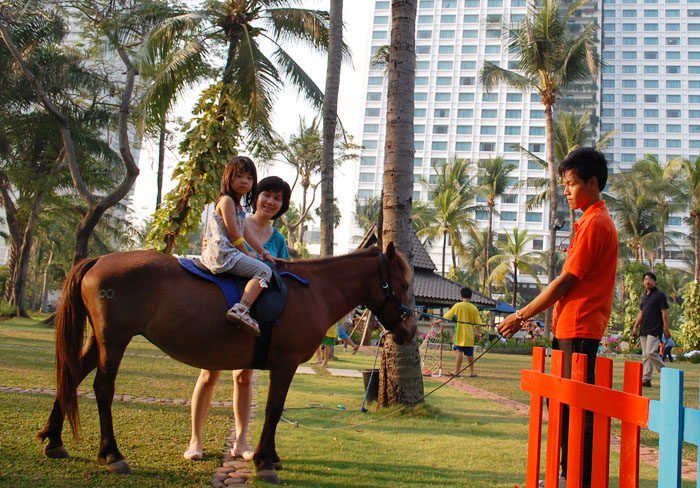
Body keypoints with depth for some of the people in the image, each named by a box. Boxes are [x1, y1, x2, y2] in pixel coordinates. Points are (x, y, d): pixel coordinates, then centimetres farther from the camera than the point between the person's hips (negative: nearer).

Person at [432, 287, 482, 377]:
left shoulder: (457, 305, -4)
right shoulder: (474, 308, 3)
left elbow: (446, 317, 0)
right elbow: (477, 323, 2)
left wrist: (437, 321, 11)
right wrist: (479, 333, 11)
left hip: (460, 333, -3)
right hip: (470, 335, 3)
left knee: (459, 351, -7)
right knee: (470, 354, 11)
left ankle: (456, 371, -10)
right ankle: (472, 372, 17)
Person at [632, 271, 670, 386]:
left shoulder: (660, 295, -4)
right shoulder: (644, 295, 17)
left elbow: (664, 313, -7)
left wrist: (666, 329, -12)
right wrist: (635, 326, 16)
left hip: (655, 329, -8)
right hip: (644, 329, 8)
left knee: (651, 352, -17)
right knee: (645, 355, 5)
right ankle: (646, 379, 7)